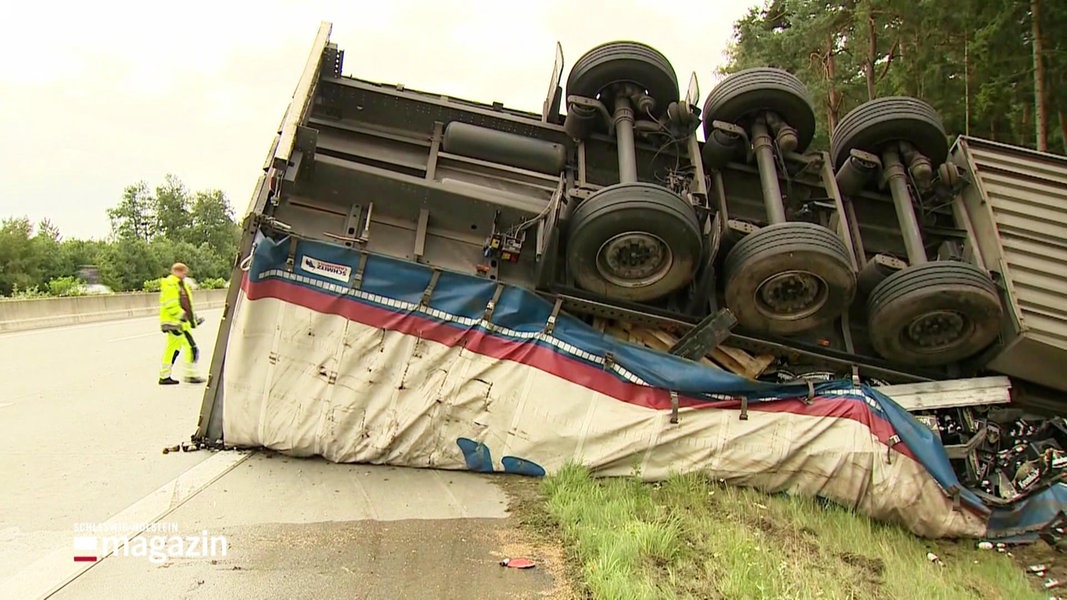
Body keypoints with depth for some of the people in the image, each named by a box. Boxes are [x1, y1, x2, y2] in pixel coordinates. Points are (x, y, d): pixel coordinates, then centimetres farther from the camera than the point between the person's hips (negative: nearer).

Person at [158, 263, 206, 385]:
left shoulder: (181, 285, 21)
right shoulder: (169, 285, -11)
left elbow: (186, 305, 28)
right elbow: (170, 305, -20)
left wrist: (194, 318, 23)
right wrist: (181, 315, -22)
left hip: (182, 323, 10)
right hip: (174, 323, -10)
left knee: (172, 349, 13)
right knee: (191, 347, -11)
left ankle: (164, 376, 19)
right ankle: (191, 375, -6)